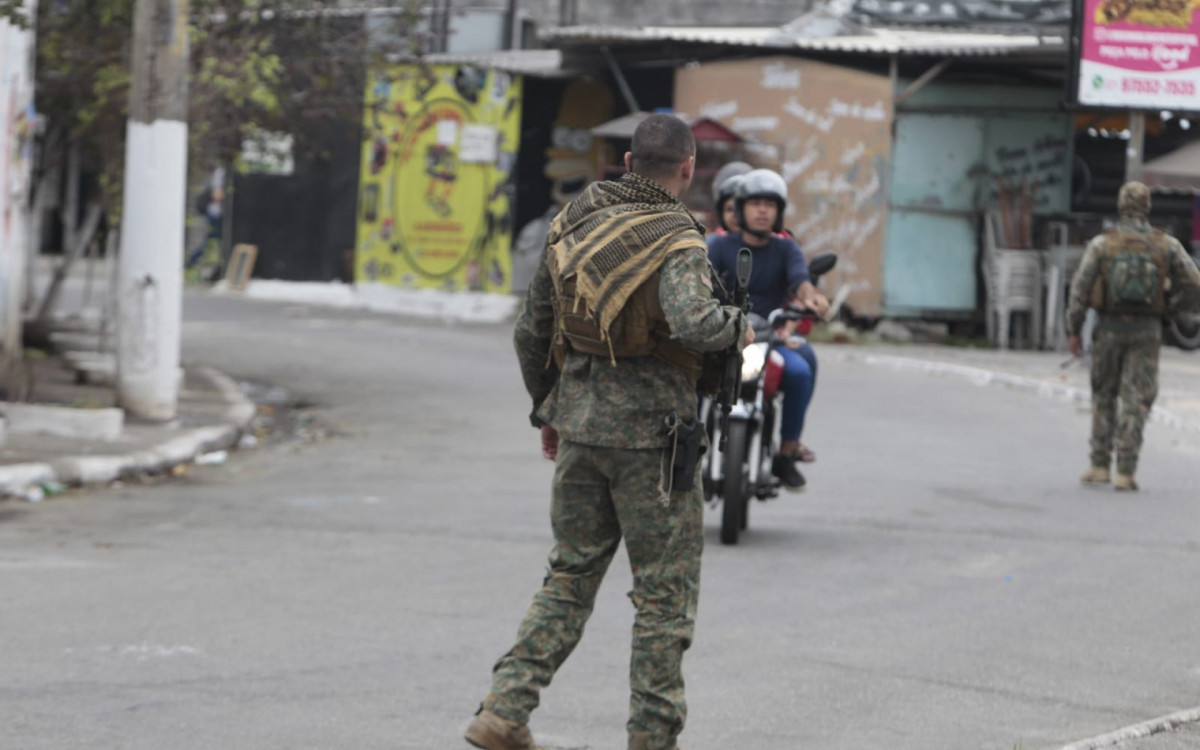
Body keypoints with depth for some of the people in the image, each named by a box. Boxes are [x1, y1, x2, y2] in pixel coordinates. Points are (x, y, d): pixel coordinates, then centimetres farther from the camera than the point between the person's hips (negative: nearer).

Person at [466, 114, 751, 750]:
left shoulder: (572, 224, 7)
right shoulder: (677, 243, -13)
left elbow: (531, 332, 13)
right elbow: (692, 321, -32)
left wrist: (547, 410, 25)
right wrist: (737, 327, -11)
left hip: (579, 424, 6)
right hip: (650, 434, -6)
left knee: (570, 577, 16)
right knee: (664, 595, 5)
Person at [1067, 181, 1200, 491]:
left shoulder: (1101, 243, -4)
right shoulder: (1167, 245, -1)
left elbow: (1080, 288, -8)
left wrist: (1073, 331, 0)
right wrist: (1171, 304, 18)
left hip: (1110, 328, 0)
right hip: (1147, 332, 0)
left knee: (1104, 397, 16)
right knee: (1135, 402, 1)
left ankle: (1100, 466, 14)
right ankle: (1125, 473, -6)